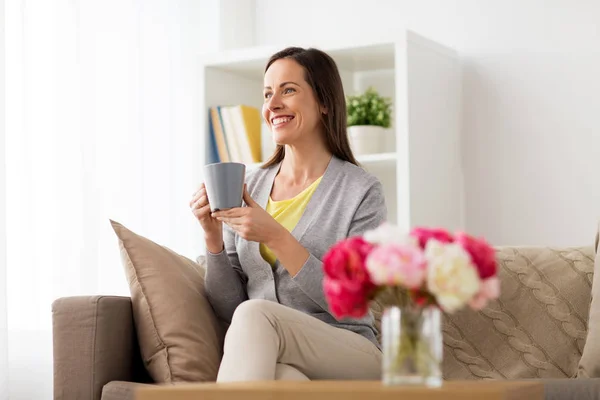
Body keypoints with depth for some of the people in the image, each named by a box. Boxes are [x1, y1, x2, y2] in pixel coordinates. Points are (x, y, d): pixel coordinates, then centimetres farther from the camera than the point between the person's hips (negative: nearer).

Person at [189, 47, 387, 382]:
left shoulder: (362, 191, -1)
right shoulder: (249, 186, 12)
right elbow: (228, 309, 11)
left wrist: (275, 236, -17)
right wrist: (213, 238, -6)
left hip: (348, 355, -1)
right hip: (270, 360, 1)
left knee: (255, 314, -33)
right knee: (284, 379, -39)